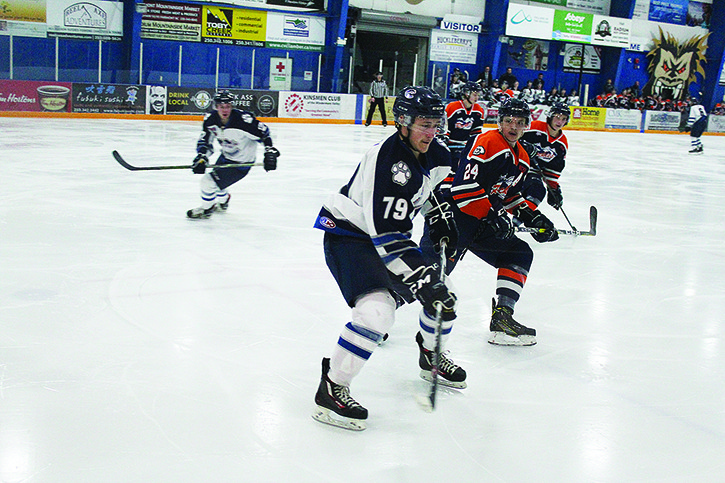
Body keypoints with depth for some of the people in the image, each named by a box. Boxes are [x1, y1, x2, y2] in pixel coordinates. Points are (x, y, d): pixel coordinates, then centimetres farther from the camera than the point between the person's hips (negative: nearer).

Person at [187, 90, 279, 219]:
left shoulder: (243, 119, -31)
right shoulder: (211, 119, -12)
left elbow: (263, 132, -20)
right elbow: (205, 140, -3)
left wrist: (270, 152, -23)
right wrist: (201, 157, -18)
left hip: (241, 163, -7)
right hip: (225, 157, 7)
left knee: (208, 181, -11)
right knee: (215, 178, 26)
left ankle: (206, 209, 18)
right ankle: (223, 201, 59)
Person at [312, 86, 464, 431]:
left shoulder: (435, 155, -1)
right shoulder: (386, 159, -28)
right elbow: (385, 234, -32)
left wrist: (439, 217, 9)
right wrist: (420, 276, -33)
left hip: (388, 237, 9)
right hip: (347, 235, -9)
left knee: (443, 297, 14)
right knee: (377, 310, -29)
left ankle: (430, 358, 42)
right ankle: (331, 389, -15)